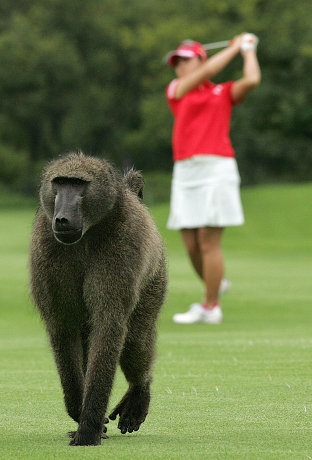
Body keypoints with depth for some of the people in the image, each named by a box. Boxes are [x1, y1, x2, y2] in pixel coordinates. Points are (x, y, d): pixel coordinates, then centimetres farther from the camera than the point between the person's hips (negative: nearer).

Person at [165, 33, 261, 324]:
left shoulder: (223, 93, 11)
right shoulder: (175, 91, 15)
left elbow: (252, 80, -5)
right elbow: (206, 72, 3)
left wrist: (249, 51, 12)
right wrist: (234, 48, 10)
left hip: (216, 168, -4)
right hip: (184, 170, 4)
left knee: (208, 240, -9)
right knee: (191, 244, 3)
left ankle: (210, 307, -5)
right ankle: (214, 284, 27)